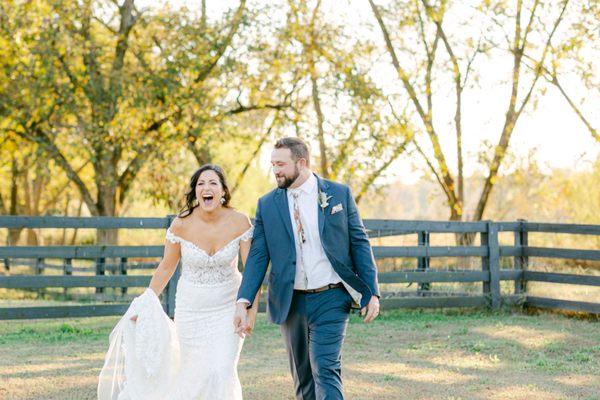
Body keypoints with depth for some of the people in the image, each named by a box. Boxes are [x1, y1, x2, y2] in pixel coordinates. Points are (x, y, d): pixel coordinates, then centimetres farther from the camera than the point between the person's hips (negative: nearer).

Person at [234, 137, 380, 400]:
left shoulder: (339, 194, 0)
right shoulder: (267, 204, 4)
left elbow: (359, 243, 2)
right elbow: (258, 256, 2)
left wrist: (372, 292, -3)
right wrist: (244, 302, -9)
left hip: (330, 299, -3)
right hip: (291, 302, 3)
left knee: (325, 369, -14)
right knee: (302, 377, 11)